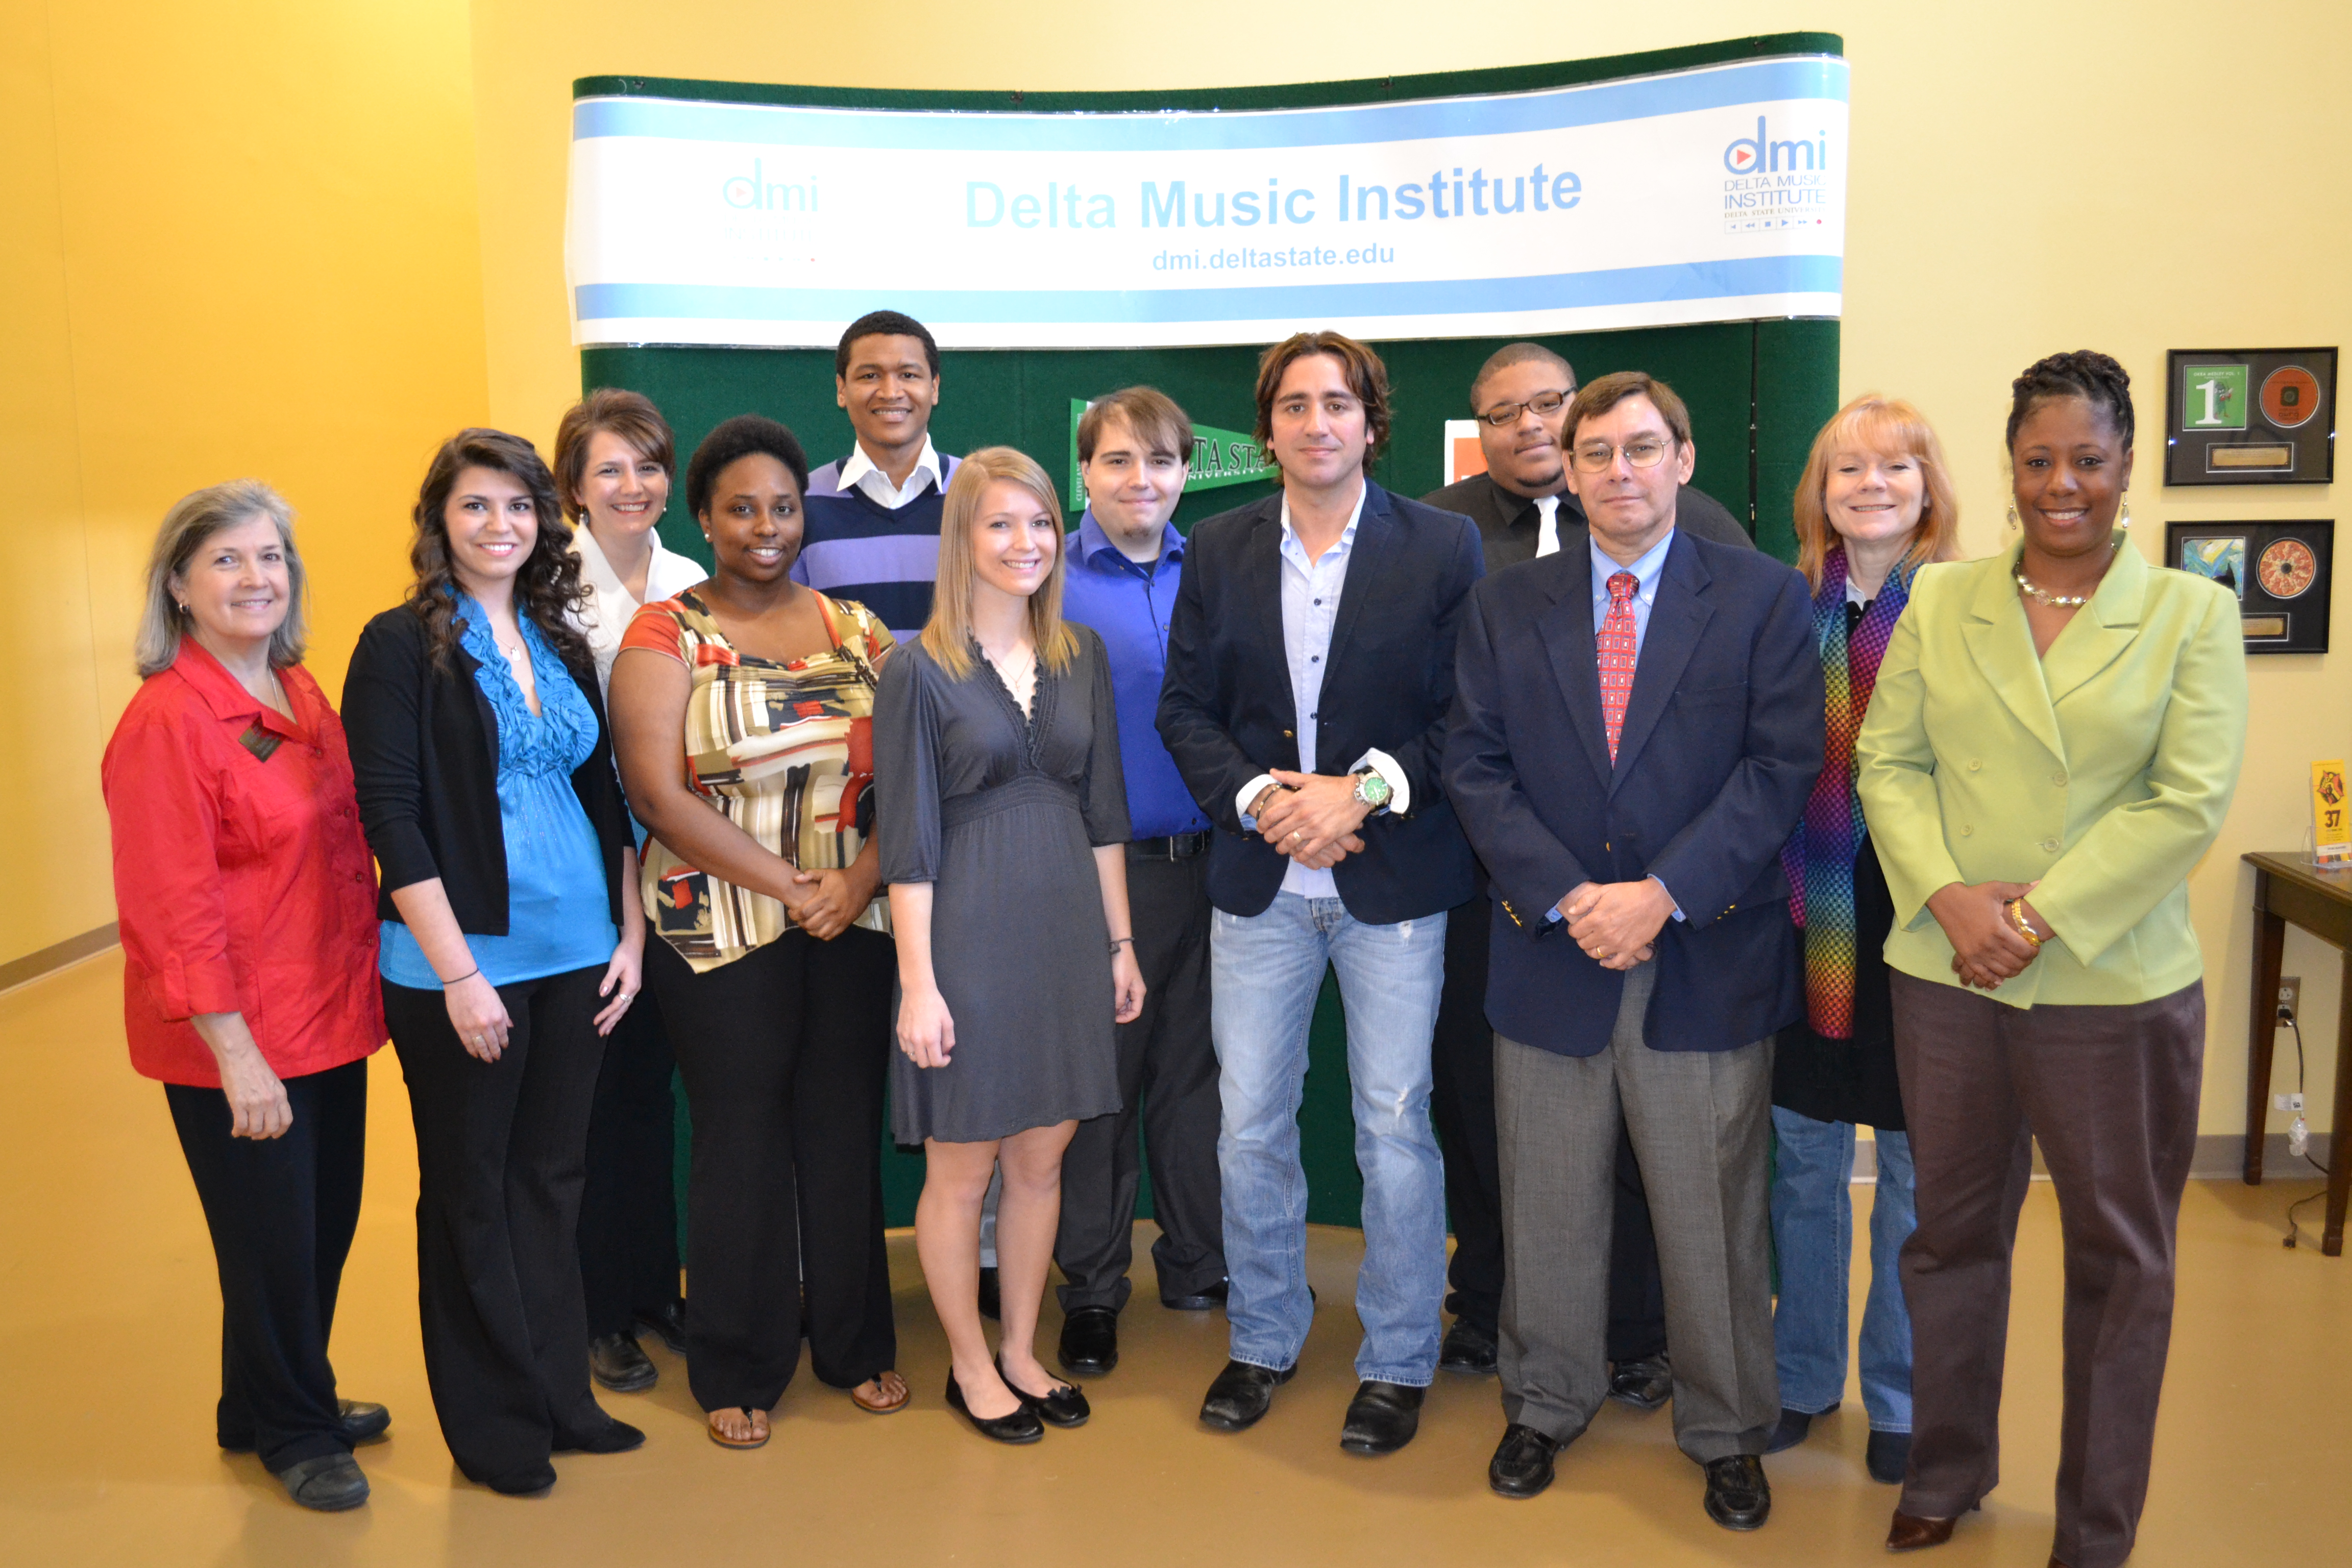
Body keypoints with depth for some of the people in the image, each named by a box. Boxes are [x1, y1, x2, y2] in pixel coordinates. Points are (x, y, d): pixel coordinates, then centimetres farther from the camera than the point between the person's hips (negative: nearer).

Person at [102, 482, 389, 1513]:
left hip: (329, 1016, 7)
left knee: (328, 1225, 18)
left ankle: (288, 1404, 40)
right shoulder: (166, 720, -17)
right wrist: (236, 1055, -18)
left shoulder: (299, 692, 6)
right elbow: (174, 907, -19)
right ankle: (288, 1432, 31)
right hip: (238, 1042, -7)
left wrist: (362, 978, 12)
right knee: (272, 1243, 9)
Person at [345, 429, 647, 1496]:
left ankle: (560, 1395, 29)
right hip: (462, 964, -5)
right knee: (471, 1194, 9)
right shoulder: (402, 645, -6)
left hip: (573, 958, 5)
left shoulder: (561, 643, 10)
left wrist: (630, 934, 7)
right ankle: (494, 1422, 24)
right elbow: (391, 816, -12)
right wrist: (457, 971, -16)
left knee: (551, 1180, 15)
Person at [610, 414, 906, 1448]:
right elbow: (659, 792, -10)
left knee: (846, 1127, 9)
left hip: (852, 923, 3)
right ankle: (739, 1370, 22)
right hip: (719, 928, -3)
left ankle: (856, 1345, 27)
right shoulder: (666, 636, -1)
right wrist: (786, 884, -14)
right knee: (741, 1137, 5)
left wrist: (862, 876, -12)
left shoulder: (856, 630, 10)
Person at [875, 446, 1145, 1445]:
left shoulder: (1082, 656, 7)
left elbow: (1102, 813, 11)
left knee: (1042, 1159, 14)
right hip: (968, 936, -4)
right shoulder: (920, 670, -7)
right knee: (962, 1170, 8)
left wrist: (1120, 940, 9)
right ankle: (970, 1367, 27)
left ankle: (1022, 1353, 31)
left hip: (1067, 931, 5)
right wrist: (917, 982, -11)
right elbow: (908, 840, -9)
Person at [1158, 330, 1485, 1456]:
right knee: (1249, 1123, 10)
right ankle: (1264, 1339, 30)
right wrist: (1256, 798, -10)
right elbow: (1185, 709, 6)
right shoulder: (1219, 550, 7)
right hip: (1259, 879, 3)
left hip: (1393, 878, -2)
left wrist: (1363, 793, -15)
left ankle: (1397, 1361, 24)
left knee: (1395, 1125, 6)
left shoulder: (1442, 546, -2)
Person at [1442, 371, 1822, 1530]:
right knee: (1548, 1209, 13)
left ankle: (1727, 1432, 30)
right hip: (1550, 956, 2)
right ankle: (1545, 1405, 33)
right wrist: (1569, 897, -12)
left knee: (1714, 1215, 10)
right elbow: (1475, 767, 0)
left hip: (1709, 961, -1)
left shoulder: (1763, 597, 1)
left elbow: (1782, 765, -7)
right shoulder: (1505, 606, 6)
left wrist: (1662, 894, -15)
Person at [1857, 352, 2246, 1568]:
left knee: (2119, 1252, 10)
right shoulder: (1939, 604, 5)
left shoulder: (2193, 613, -2)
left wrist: (2040, 913, -16)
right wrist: (1948, 894, -14)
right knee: (1953, 1228, 14)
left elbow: (2190, 802, -10)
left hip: (2115, 985, -2)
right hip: (1945, 973, 2)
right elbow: (1887, 762, 1)